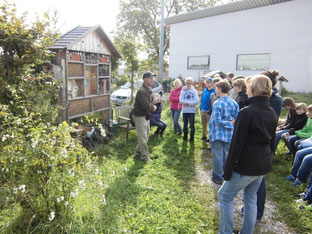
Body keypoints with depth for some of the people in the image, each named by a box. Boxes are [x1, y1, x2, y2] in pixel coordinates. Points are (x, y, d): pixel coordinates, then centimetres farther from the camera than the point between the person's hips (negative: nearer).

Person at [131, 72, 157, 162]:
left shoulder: (148, 90, 10)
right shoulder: (142, 91, -23)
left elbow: (150, 102, 15)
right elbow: (147, 106, -29)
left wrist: (152, 106, -7)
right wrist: (153, 106, -8)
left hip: (146, 116, 10)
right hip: (139, 116, -10)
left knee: (146, 135, 20)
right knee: (143, 137, -3)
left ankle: (138, 151, 35)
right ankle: (145, 156, 8)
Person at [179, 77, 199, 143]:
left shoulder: (194, 91, 1)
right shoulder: (183, 91, 6)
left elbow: (196, 101, -10)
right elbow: (181, 100, -3)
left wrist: (188, 103, -17)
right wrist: (185, 103, -19)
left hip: (192, 111, -2)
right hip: (184, 110, 2)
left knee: (192, 125, 1)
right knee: (185, 124, 10)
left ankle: (192, 138, 9)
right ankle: (185, 136, 23)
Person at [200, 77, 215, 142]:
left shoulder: (213, 91, -13)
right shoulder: (205, 90, 6)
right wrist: (201, 107, 10)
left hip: (209, 111, -6)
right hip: (203, 110, 7)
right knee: (204, 124, 18)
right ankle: (204, 136, 32)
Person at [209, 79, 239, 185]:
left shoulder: (217, 103, -18)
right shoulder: (234, 103, 0)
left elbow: (217, 120, -20)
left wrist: (229, 123, -11)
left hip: (218, 133, -5)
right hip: (229, 134, 5)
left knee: (218, 155, 7)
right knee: (227, 154, 18)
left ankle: (218, 177, 18)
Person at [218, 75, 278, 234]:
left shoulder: (246, 112, -20)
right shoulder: (272, 114, 5)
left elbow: (237, 145, -20)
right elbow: (271, 142, 13)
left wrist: (228, 170, -12)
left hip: (246, 166, -8)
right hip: (264, 166, 8)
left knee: (224, 196, 10)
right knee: (251, 199, 21)